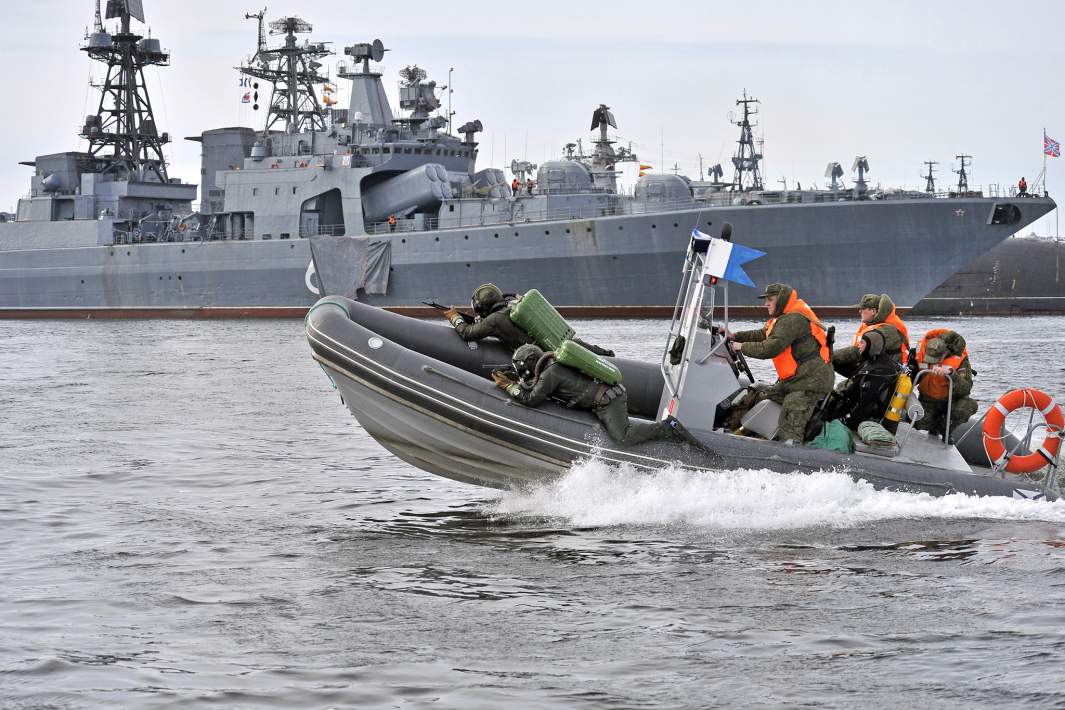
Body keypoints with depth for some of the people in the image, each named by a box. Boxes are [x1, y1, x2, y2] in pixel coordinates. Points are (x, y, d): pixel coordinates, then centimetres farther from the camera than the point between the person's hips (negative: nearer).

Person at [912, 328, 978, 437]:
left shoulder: (959, 358, -24)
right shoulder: (921, 353, -16)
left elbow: (966, 389, -33)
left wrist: (951, 373, -48)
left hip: (952, 399, -1)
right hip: (928, 400, 2)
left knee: (969, 405, -33)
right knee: (919, 423, -26)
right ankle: (935, 427, 15)